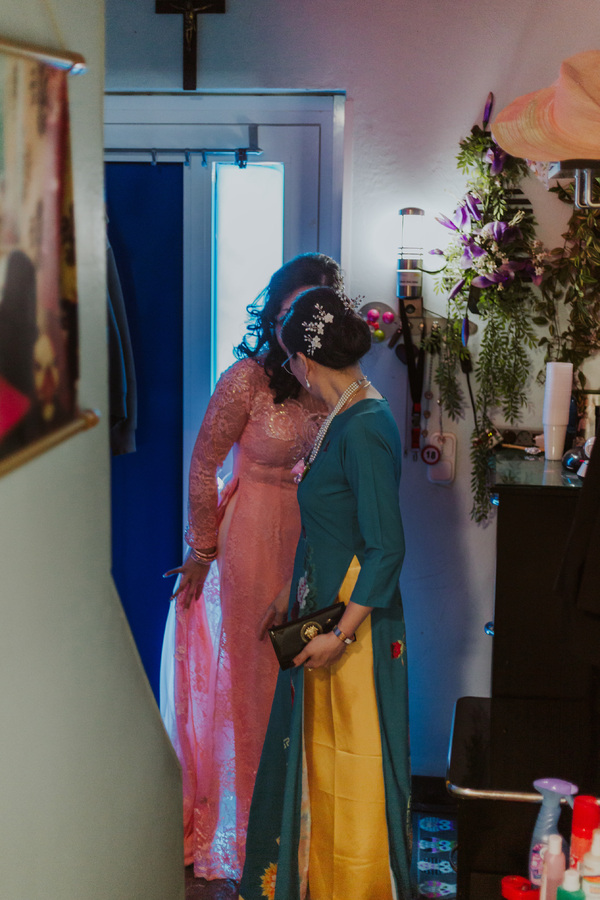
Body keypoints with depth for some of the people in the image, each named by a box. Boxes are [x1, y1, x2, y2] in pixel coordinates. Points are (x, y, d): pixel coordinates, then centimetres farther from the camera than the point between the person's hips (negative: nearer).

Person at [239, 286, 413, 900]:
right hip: (326, 608, 10)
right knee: (322, 751, 20)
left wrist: (341, 634, -23)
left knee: (353, 755, 6)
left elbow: (387, 549, -24)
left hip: (355, 619, -10)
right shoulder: (348, 417, 6)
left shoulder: (363, 430, -23)